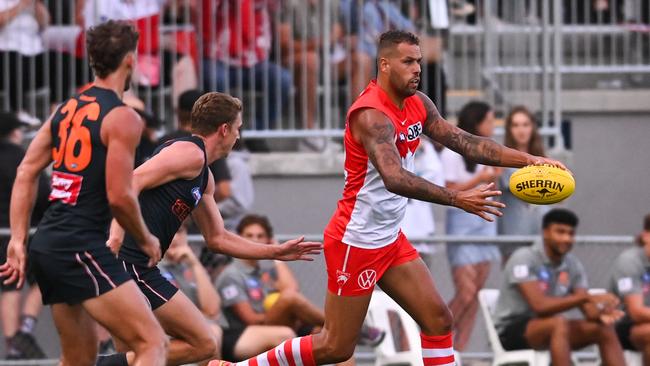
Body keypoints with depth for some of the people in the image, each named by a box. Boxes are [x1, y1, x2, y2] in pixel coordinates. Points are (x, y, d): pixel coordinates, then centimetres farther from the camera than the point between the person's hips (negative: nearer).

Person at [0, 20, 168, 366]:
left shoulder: (66, 108, 15)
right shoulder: (122, 118, -9)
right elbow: (119, 195, -14)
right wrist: (146, 241, 3)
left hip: (47, 243, 9)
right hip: (81, 246, -9)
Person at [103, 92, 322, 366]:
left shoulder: (204, 178, 24)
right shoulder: (190, 153, -7)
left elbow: (217, 238, 32)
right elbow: (132, 182, -18)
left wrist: (275, 252, 33)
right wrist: (115, 235, -29)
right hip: (131, 263, -10)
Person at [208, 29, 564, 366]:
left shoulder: (418, 104, 4)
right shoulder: (372, 115, -25)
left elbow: (464, 142, 8)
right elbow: (394, 179, -38)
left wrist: (527, 160, -2)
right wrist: (457, 199, -45)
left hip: (390, 239, 9)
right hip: (355, 240, -9)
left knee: (438, 321, 3)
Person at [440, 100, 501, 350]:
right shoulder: (453, 153, -6)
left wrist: (494, 177, 1)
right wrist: (479, 179, -15)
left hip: (485, 220, 7)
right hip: (462, 220, -7)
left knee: (477, 293, 0)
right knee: (466, 294, -14)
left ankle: (459, 350, 1)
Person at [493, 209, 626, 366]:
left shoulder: (572, 265, 4)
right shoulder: (524, 258, -17)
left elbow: (588, 310, -1)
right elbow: (539, 305, -28)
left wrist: (600, 315, -27)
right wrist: (587, 297, -34)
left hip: (551, 330, 7)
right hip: (510, 331, -7)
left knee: (604, 329, -9)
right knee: (559, 323, -35)